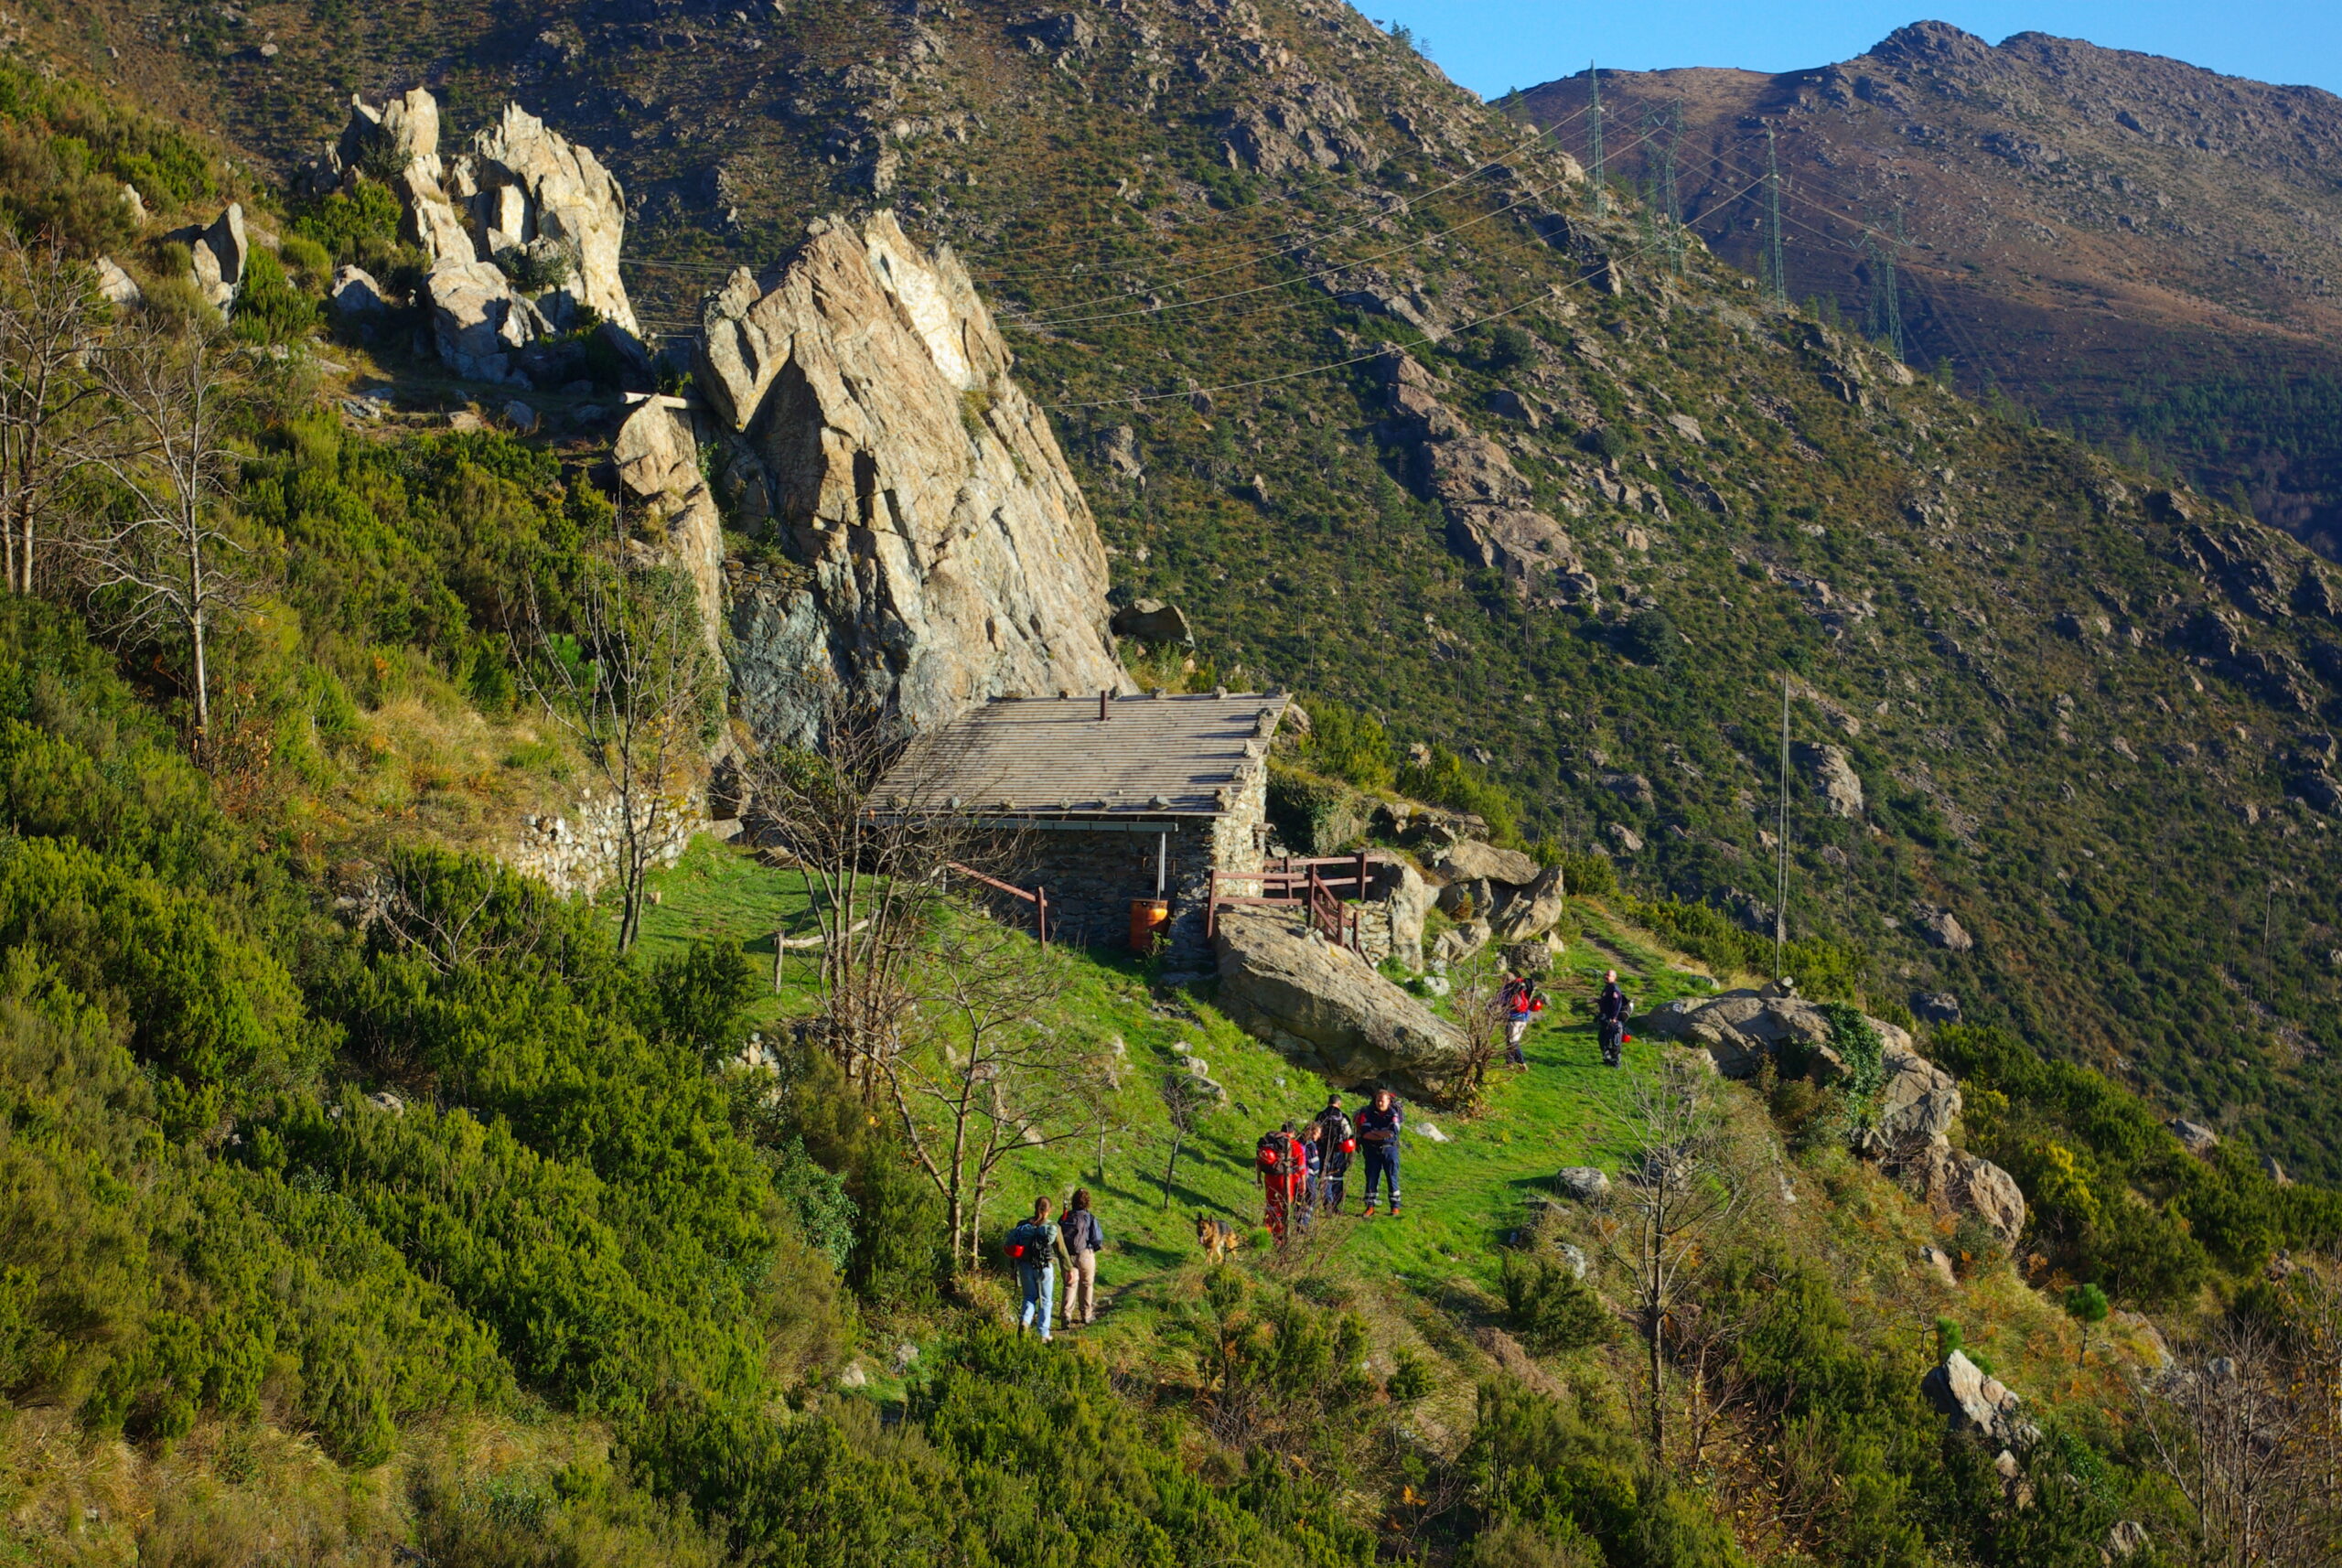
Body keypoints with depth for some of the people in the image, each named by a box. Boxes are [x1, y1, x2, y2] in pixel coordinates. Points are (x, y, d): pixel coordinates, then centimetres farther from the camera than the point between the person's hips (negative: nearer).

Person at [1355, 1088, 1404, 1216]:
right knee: (1371, 1178, 3)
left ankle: (1395, 1207, 8)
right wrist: (1383, 1135, -19)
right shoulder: (1368, 1113, -2)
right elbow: (1364, 1133, -12)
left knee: (1392, 1178, 0)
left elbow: (1393, 1132, -21)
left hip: (1390, 1149, -2)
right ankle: (1370, 1207, 10)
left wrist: (1374, 1133, -17)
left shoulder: (1394, 1114, -7)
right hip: (1373, 1150, 2)